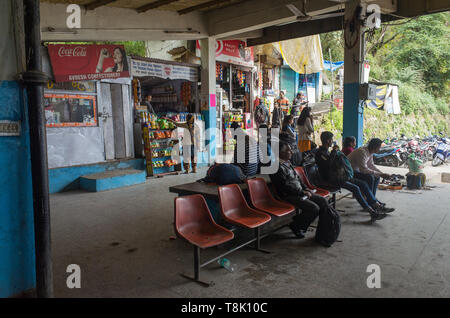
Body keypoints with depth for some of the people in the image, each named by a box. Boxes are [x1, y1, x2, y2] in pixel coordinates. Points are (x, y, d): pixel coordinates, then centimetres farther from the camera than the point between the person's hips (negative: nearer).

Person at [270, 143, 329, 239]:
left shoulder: (288, 163, 16)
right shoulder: (278, 167, -15)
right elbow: (285, 186, -20)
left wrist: (306, 190, 7)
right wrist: (302, 192, -16)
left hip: (300, 192, 10)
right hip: (289, 195, -10)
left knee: (323, 202, 2)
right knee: (314, 208, -22)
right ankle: (295, 226, -2)